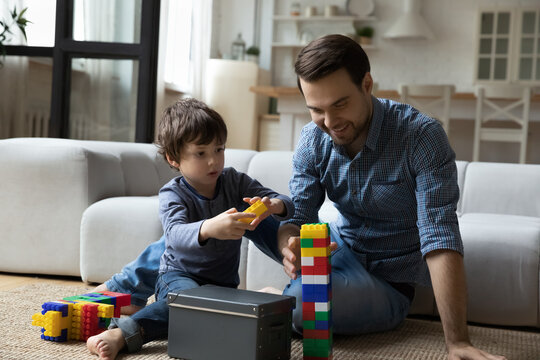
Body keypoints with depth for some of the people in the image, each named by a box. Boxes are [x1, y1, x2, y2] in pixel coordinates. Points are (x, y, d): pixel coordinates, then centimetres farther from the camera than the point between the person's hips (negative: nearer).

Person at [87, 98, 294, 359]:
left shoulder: (234, 182, -2)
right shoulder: (172, 194, -15)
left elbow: (286, 205, -6)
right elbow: (176, 234, -36)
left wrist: (276, 206, -32)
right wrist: (208, 228, -59)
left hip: (225, 281, 4)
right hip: (180, 275, -4)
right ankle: (122, 334, -47)